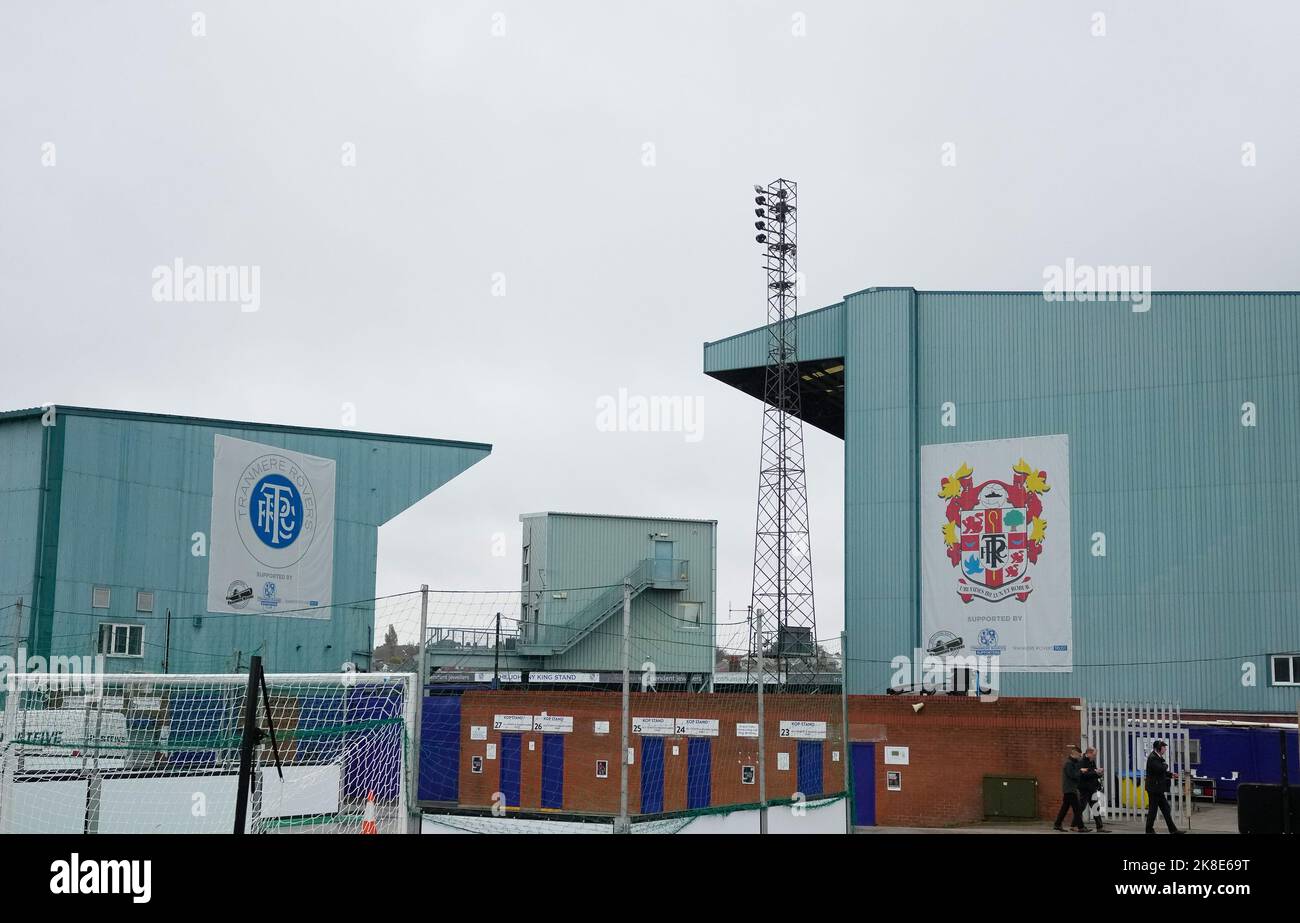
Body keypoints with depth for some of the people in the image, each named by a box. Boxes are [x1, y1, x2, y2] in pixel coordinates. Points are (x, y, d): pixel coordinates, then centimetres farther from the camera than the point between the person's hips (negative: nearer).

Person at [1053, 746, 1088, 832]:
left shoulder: (1072, 762, 17)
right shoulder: (1068, 763, -14)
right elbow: (1072, 775, -21)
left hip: (1068, 789, 10)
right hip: (1070, 789, -10)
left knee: (1065, 808, 12)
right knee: (1077, 808, -9)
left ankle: (1057, 825, 15)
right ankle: (1080, 827, -8)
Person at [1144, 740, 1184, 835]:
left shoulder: (1158, 758, 15)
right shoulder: (1153, 758, -18)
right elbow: (1160, 769, -30)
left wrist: (1171, 775, 9)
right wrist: (1166, 765, -8)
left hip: (1158, 789, 10)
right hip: (1154, 788, -10)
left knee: (1165, 808, 12)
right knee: (1153, 809, -2)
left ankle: (1172, 829, 17)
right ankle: (1149, 830, 7)